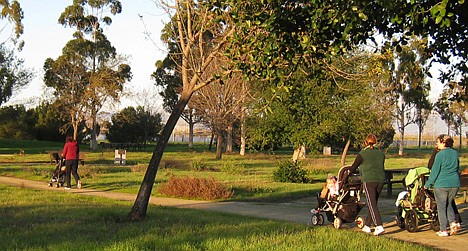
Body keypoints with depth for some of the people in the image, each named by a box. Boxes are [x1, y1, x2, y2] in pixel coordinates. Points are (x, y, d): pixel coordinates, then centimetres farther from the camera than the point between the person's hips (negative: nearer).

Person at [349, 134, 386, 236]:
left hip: (369, 181, -5)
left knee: (372, 205, -9)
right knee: (373, 204, 14)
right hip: (380, 180, 5)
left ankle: (379, 226, -21)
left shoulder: (362, 154, 0)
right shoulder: (381, 153, 14)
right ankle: (367, 226, 22)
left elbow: (353, 168, 6)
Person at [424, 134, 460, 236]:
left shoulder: (440, 155, -13)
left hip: (441, 184, -6)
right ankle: (453, 222, 1)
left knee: (441, 207, 5)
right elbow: (457, 168, 16)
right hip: (454, 184, 6)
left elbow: (435, 171, -11)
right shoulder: (455, 153, 6)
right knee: (448, 204, 21)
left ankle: (444, 230, 7)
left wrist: (428, 184, -2)